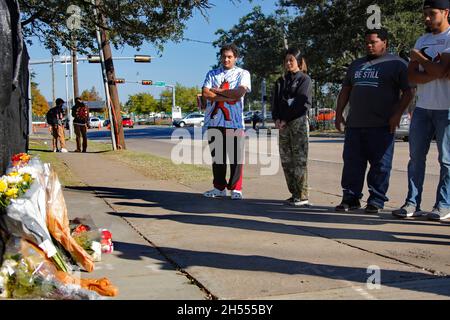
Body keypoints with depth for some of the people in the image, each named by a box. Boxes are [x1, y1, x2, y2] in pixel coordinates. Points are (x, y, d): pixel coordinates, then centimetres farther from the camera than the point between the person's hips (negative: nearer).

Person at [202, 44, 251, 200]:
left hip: (235, 121, -3)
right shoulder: (212, 74, 14)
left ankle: (236, 189, 6)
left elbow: (239, 93, -11)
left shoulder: (243, 74, 7)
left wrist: (217, 90, -3)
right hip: (214, 121, 3)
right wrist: (228, 97, -9)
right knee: (216, 156, 8)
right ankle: (219, 187, 18)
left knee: (236, 156, -2)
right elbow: (205, 93, -2)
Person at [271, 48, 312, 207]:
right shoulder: (281, 81, 20)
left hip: (299, 122, -6)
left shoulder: (304, 79, 2)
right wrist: (276, 119, -4)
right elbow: (275, 101, 13)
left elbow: (302, 102, -8)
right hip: (283, 124, 6)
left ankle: (302, 195, -8)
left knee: (299, 159, -9)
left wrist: (286, 119, -11)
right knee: (286, 159, 3)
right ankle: (294, 193, 10)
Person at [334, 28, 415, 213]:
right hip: (354, 125, 5)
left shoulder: (396, 64, 4)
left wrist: (397, 114, -12)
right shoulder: (356, 64, 21)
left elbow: (408, 91, -2)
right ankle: (351, 198, 11)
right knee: (352, 163, 4)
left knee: (380, 165, -2)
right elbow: (345, 90, 22)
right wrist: (339, 114, 13)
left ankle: (376, 201, 6)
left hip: (382, 126, -5)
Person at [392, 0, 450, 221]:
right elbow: (411, 76, 4)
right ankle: (412, 203, 10)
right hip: (422, 107, 6)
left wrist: (419, 57, -3)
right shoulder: (422, 41, 14)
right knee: (416, 157, 5)